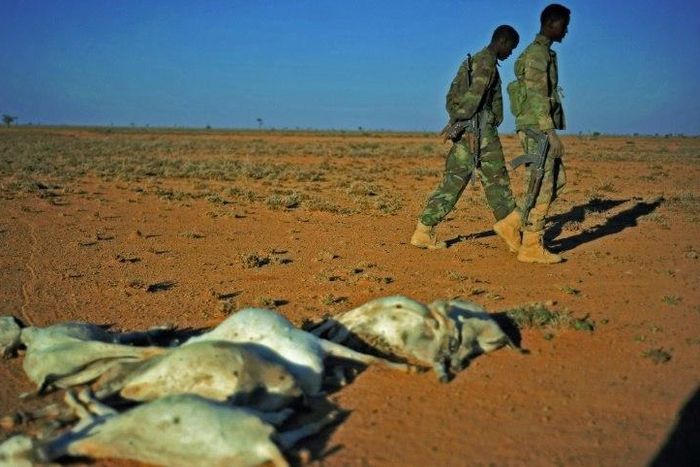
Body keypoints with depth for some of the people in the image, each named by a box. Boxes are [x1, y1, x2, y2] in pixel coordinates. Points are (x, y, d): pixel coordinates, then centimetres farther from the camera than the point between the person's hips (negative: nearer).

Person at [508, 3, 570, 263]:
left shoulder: (543, 52, 20)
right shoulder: (538, 52, -12)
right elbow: (537, 96, -19)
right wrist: (551, 133, -22)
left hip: (539, 128, 10)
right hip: (537, 128, -10)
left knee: (558, 181, 13)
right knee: (541, 187, -8)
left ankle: (518, 222, 14)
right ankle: (531, 248, -4)